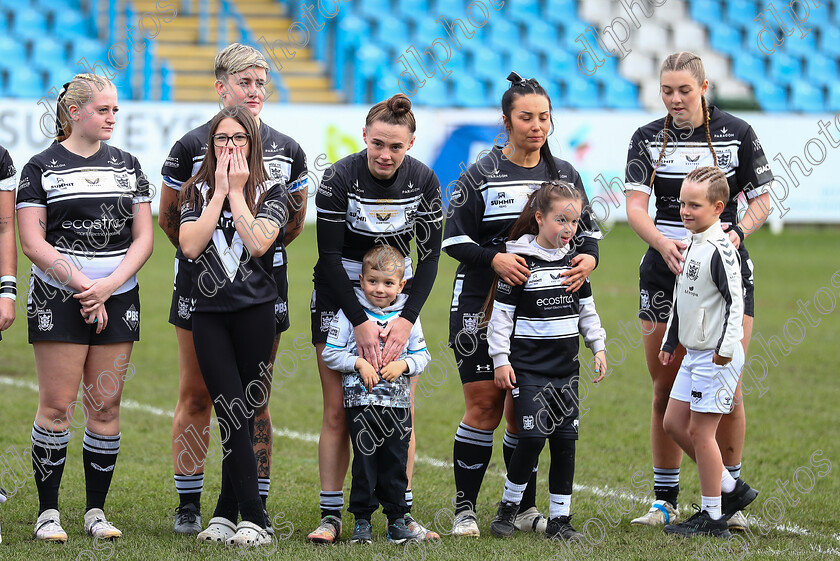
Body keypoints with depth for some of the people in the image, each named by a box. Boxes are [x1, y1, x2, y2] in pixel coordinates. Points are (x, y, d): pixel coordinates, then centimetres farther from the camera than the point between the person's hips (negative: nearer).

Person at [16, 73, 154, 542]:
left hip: (118, 300, 3)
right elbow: (33, 243, -6)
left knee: (106, 406, 2)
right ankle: (48, 511, 1)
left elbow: (143, 238, 7)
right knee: (57, 405, -6)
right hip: (59, 300, -3)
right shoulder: (41, 168, 1)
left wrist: (108, 285, -8)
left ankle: (97, 510, 10)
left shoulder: (127, 165, 12)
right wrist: (83, 286, -12)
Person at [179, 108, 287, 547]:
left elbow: (257, 243, -14)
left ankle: (226, 513, 9)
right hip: (209, 313, 1)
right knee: (232, 416, -7)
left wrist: (237, 191, -9)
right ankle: (254, 521, -6)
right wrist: (220, 191, -6)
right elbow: (190, 246, -8)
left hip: (255, 312, -1)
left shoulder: (271, 192, 4)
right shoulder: (197, 192, 9)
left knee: (244, 415, 2)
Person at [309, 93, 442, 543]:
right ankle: (331, 516, 0)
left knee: (403, 412, -1)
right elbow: (329, 257, -17)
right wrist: (360, 322, -23)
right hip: (340, 299, -2)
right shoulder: (339, 178, -19)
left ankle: (402, 514, 6)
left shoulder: (424, 181, -11)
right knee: (337, 412, -5)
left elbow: (429, 257, -8)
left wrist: (406, 319, -19)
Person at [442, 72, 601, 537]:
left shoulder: (565, 174, 10)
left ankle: (524, 508, 16)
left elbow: (588, 229, 11)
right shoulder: (481, 175, -2)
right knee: (484, 405, -7)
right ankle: (465, 508, 1)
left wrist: (588, 258, -11)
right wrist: (494, 258, -22)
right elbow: (455, 240, -5)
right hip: (483, 307, -3)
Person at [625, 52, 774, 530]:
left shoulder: (737, 133, -1)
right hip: (665, 270, 2)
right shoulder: (647, 139, 3)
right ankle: (665, 501, 13)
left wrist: (737, 232, -16)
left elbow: (762, 200, 4)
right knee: (666, 388, 3)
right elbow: (635, 205, -7)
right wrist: (662, 242, -26)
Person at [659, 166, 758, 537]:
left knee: (700, 430, -5)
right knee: (674, 424, 12)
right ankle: (732, 489, 21)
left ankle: (713, 517, 3)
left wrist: (726, 348, -25)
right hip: (693, 353, 10)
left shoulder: (720, 249, -17)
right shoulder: (691, 246, 12)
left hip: (717, 357, -10)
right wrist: (669, 342, 25)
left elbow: (735, 301, -22)